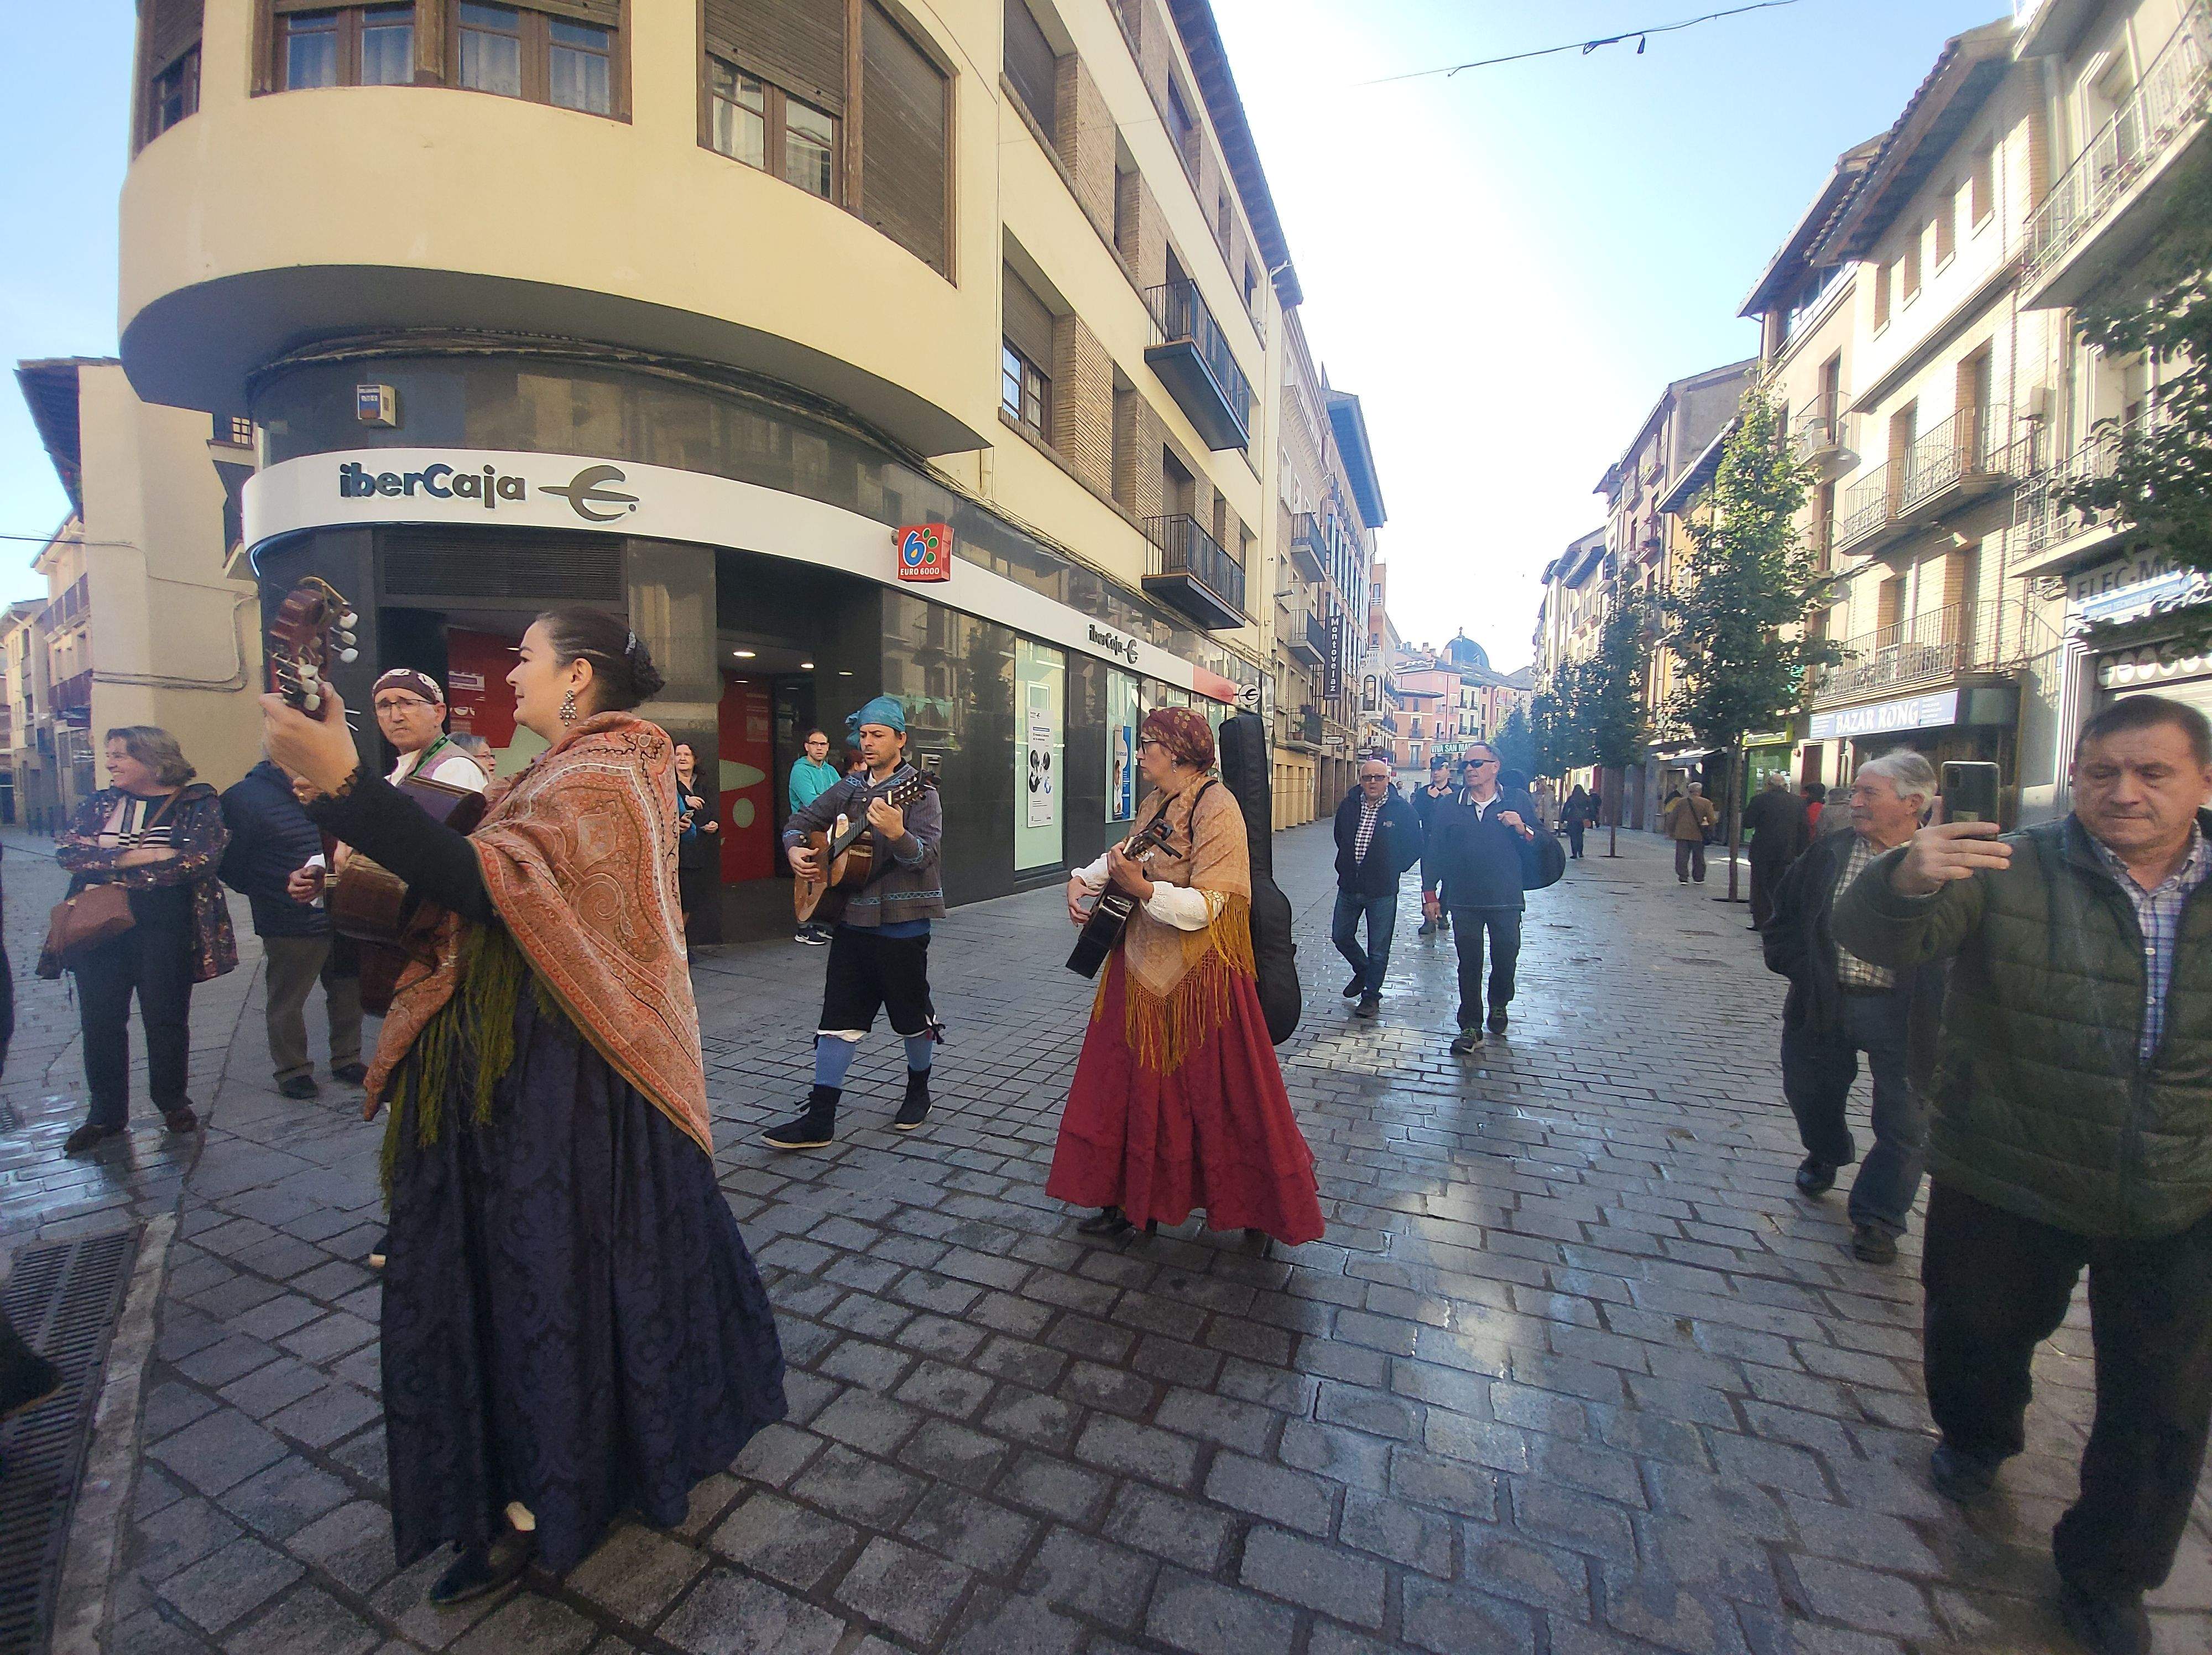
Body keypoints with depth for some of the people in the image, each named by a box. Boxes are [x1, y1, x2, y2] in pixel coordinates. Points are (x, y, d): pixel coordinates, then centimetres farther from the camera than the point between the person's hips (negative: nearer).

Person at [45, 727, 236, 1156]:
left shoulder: (198, 803, -4)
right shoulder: (99, 804, 10)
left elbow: (201, 861, -17)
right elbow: (67, 850, -3)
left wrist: (110, 867, -12)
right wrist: (132, 857, -18)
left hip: (165, 930, -4)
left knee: (166, 1019, 5)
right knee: (99, 1021, 9)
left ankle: (172, 1101, 24)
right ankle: (106, 1113, 23)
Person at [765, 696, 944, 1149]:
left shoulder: (919, 790, -8)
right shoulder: (849, 788, 10)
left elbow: (925, 855, -20)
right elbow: (800, 821, 19)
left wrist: (896, 834, -39)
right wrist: (795, 849, -2)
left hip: (901, 922, -5)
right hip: (851, 919, 5)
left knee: (912, 1013, 10)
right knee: (840, 1017, 6)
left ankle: (918, 1090, 32)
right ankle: (819, 1117, 11)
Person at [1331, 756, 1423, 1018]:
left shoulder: (1403, 810, -9)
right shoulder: (1348, 806, 2)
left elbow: (1414, 847, 2)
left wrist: (1394, 869, 2)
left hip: (1382, 891, -4)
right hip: (1348, 886, 4)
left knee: (1378, 949, 6)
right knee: (1341, 937, 14)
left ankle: (1371, 995, 22)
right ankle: (1362, 972, 40)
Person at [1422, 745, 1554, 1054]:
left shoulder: (1517, 802, 2)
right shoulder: (1449, 806, 4)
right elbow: (1435, 851, 6)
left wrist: (1522, 829, -17)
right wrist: (1429, 891, 4)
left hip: (1506, 900, 0)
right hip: (1464, 900, 0)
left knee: (1506, 959, 11)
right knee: (1469, 965, 5)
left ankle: (1499, 1004, 41)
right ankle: (1470, 1027, 15)